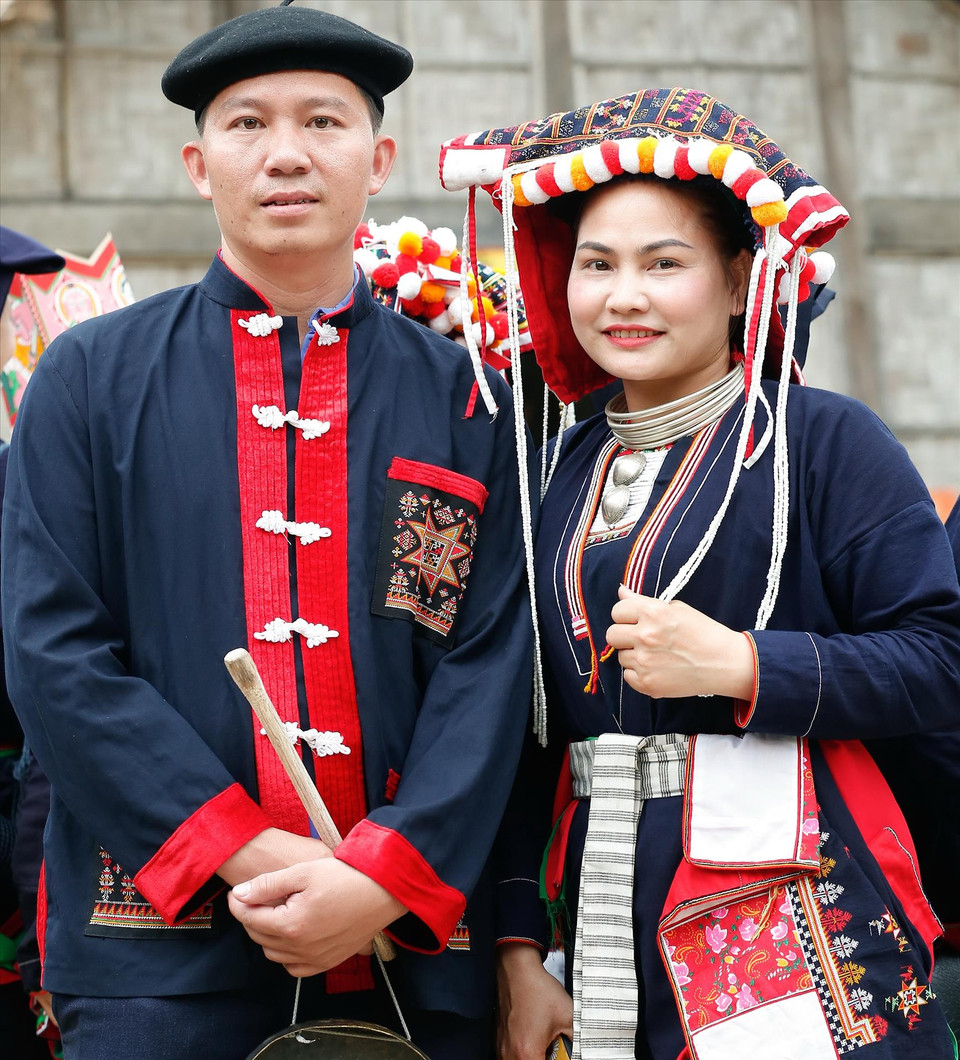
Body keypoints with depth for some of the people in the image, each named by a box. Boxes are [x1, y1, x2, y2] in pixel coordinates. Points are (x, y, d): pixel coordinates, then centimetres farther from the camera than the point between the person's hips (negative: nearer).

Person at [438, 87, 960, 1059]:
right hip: (609, 925, 4)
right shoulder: (561, 469, 11)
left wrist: (739, 665, -19)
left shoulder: (822, 439, -3)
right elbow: (527, 725, 11)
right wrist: (518, 941, 6)